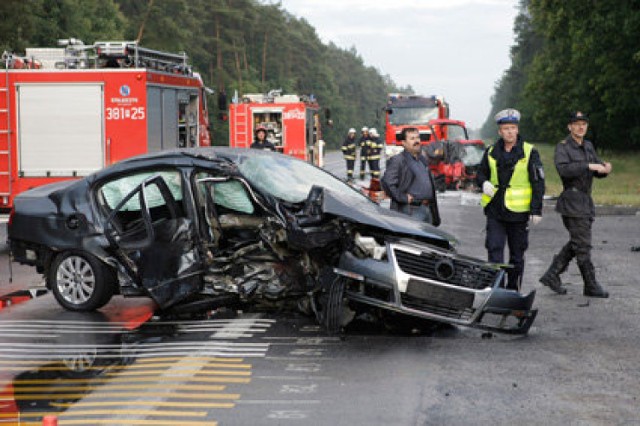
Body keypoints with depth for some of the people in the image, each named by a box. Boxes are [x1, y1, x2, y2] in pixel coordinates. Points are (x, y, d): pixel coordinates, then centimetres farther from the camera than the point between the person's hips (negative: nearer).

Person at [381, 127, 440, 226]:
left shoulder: (422, 159, 18)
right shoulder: (397, 161, -9)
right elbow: (387, 183, -20)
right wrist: (403, 198, -18)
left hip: (427, 209, 9)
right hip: (411, 211, -9)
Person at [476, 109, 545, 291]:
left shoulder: (529, 152, -1)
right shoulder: (491, 152, 8)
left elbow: (538, 182, -2)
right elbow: (481, 173, 19)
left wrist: (536, 210, -8)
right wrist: (484, 183, -6)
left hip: (518, 212, -2)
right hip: (495, 210, 2)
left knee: (517, 255, 8)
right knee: (494, 251, -8)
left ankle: (513, 290, 20)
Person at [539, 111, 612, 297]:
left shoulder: (588, 146, 16)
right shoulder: (562, 147, -7)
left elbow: (597, 170, 15)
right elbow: (563, 169, -24)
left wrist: (605, 169, -8)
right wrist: (588, 166, -29)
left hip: (586, 201, 8)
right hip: (572, 200, -8)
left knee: (576, 243, 11)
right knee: (582, 244, -6)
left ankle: (551, 275, 19)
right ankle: (591, 286, -1)